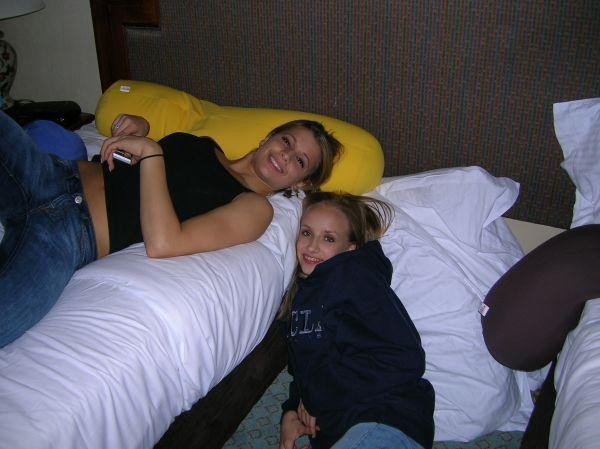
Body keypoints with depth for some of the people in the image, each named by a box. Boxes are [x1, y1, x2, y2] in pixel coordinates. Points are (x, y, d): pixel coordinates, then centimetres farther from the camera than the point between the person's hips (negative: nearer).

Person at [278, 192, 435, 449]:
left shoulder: (354, 277, -6)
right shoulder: (302, 292, 20)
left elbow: (404, 360, -17)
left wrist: (317, 397, -9)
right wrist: (291, 412, 5)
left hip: (387, 421, -8)